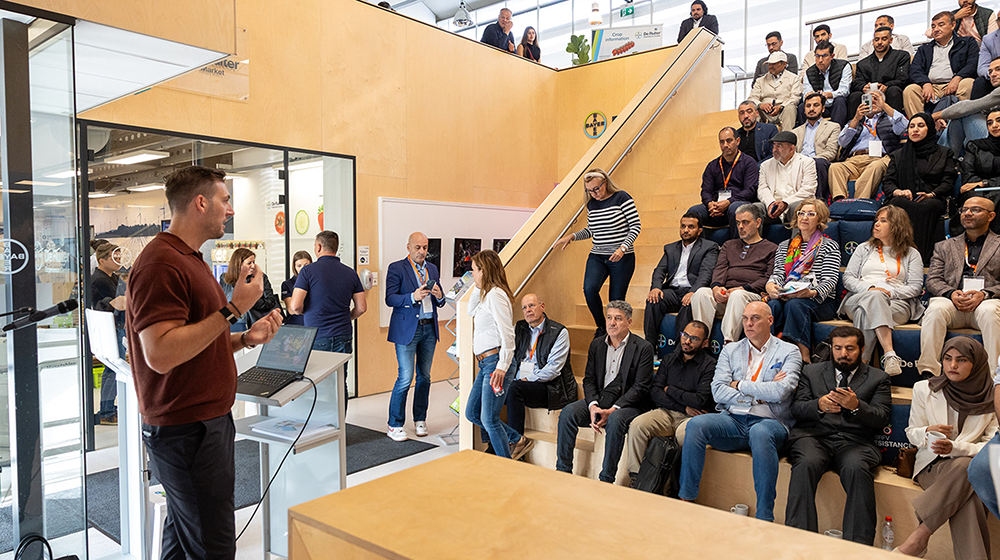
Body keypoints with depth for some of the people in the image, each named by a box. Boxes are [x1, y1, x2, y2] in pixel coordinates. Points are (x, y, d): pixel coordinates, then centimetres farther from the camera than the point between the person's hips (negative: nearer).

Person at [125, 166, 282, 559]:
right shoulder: (161, 263, -17)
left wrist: (244, 338, 7)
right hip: (186, 431, -10)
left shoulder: (190, 259, 17)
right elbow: (161, 354, -26)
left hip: (207, 420, 10)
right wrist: (233, 309, -23)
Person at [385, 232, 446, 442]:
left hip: (429, 329, 5)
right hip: (407, 330, -5)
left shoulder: (432, 269, 14)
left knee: (424, 376, 11)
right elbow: (390, 299, -10)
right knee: (405, 378, -7)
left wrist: (439, 296, -7)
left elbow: (439, 303, 16)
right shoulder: (396, 268, -3)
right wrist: (413, 297, -24)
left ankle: (420, 420, 24)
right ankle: (394, 425, 5)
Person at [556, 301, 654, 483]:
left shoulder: (643, 348, -4)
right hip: (599, 399, 5)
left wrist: (612, 410, -20)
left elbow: (641, 387, -10)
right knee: (568, 412, -20)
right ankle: (563, 470, -12)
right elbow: (589, 379, 9)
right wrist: (593, 406, -12)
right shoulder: (597, 344, 12)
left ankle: (607, 479, -25)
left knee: (615, 420, -36)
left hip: (628, 403, -4)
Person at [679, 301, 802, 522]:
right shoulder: (731, 350, 17)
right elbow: (718, 391, 4)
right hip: (732, 420, 3)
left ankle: (764, 518, -31)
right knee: (696, 424, -26)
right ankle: (686, 499, -18)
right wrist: (759, 394, -5)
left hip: (770, 422, -3)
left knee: (760, 433, -38)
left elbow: (780, 391, -10)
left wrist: (740, 384, -2)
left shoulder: (788, 352, 9)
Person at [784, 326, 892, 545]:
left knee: (856, 468, -34)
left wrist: (856, 406, -14)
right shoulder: (811, 372, 21)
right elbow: (796, 409, 10)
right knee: (806, 464, -32)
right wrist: (819, 405, -12)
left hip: (854, 442, 0)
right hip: (814, 435, 0)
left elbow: (881, 419, 6)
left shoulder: (878, 378, 19)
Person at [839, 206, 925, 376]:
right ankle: (890, 355, -51)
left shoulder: (911, 254, 19)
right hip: (858, 300, 1)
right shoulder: (864, 249, 25)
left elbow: (915, 287, 6)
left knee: (866, 312, -38)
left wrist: (890, 292, -14)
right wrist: (869, 289, -7)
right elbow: (848, 278, 14)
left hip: (897, 303, -1)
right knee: (874, 297, -39)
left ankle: (861, 360, -51)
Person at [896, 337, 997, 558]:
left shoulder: (992, 397, 1)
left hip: (973, 465, 0)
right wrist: (927, 432, -18)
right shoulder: (924, 389, 3)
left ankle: (920, 534, -32)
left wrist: (955, 448, -24)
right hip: (933, 465, 0)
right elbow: (912, 434, 8)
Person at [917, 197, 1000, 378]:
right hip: (952, 302, 1)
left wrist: (985, 294, -14)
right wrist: (951, 293, -9)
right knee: (935, 308, -33)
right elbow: (933, 280, 13)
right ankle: (928, 373, -37)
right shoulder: (944, 247, 26)